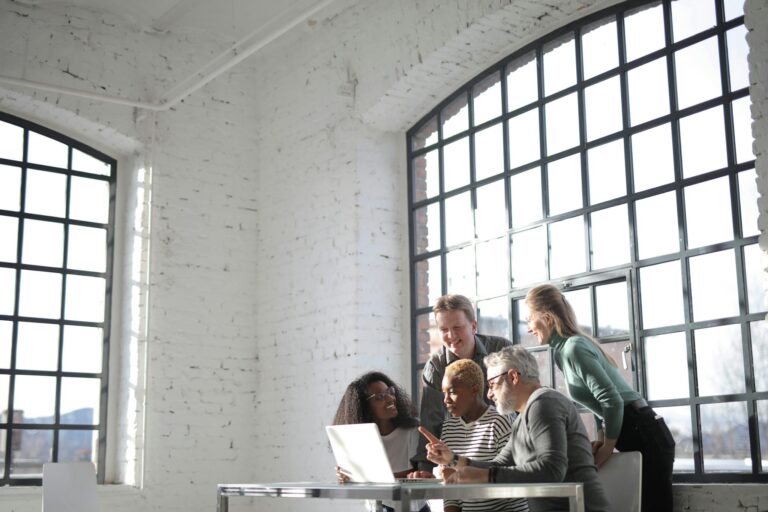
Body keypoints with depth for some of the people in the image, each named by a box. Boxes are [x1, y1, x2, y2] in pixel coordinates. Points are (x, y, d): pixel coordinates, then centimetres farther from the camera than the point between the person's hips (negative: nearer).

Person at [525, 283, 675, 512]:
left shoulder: (572, 349, -17)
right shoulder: (566, 348, 13)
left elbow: (613, 400, -21)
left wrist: (607, 448, -10)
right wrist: (600, 439, 9)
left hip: (642, 436, -10)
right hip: (640, 435, 10)